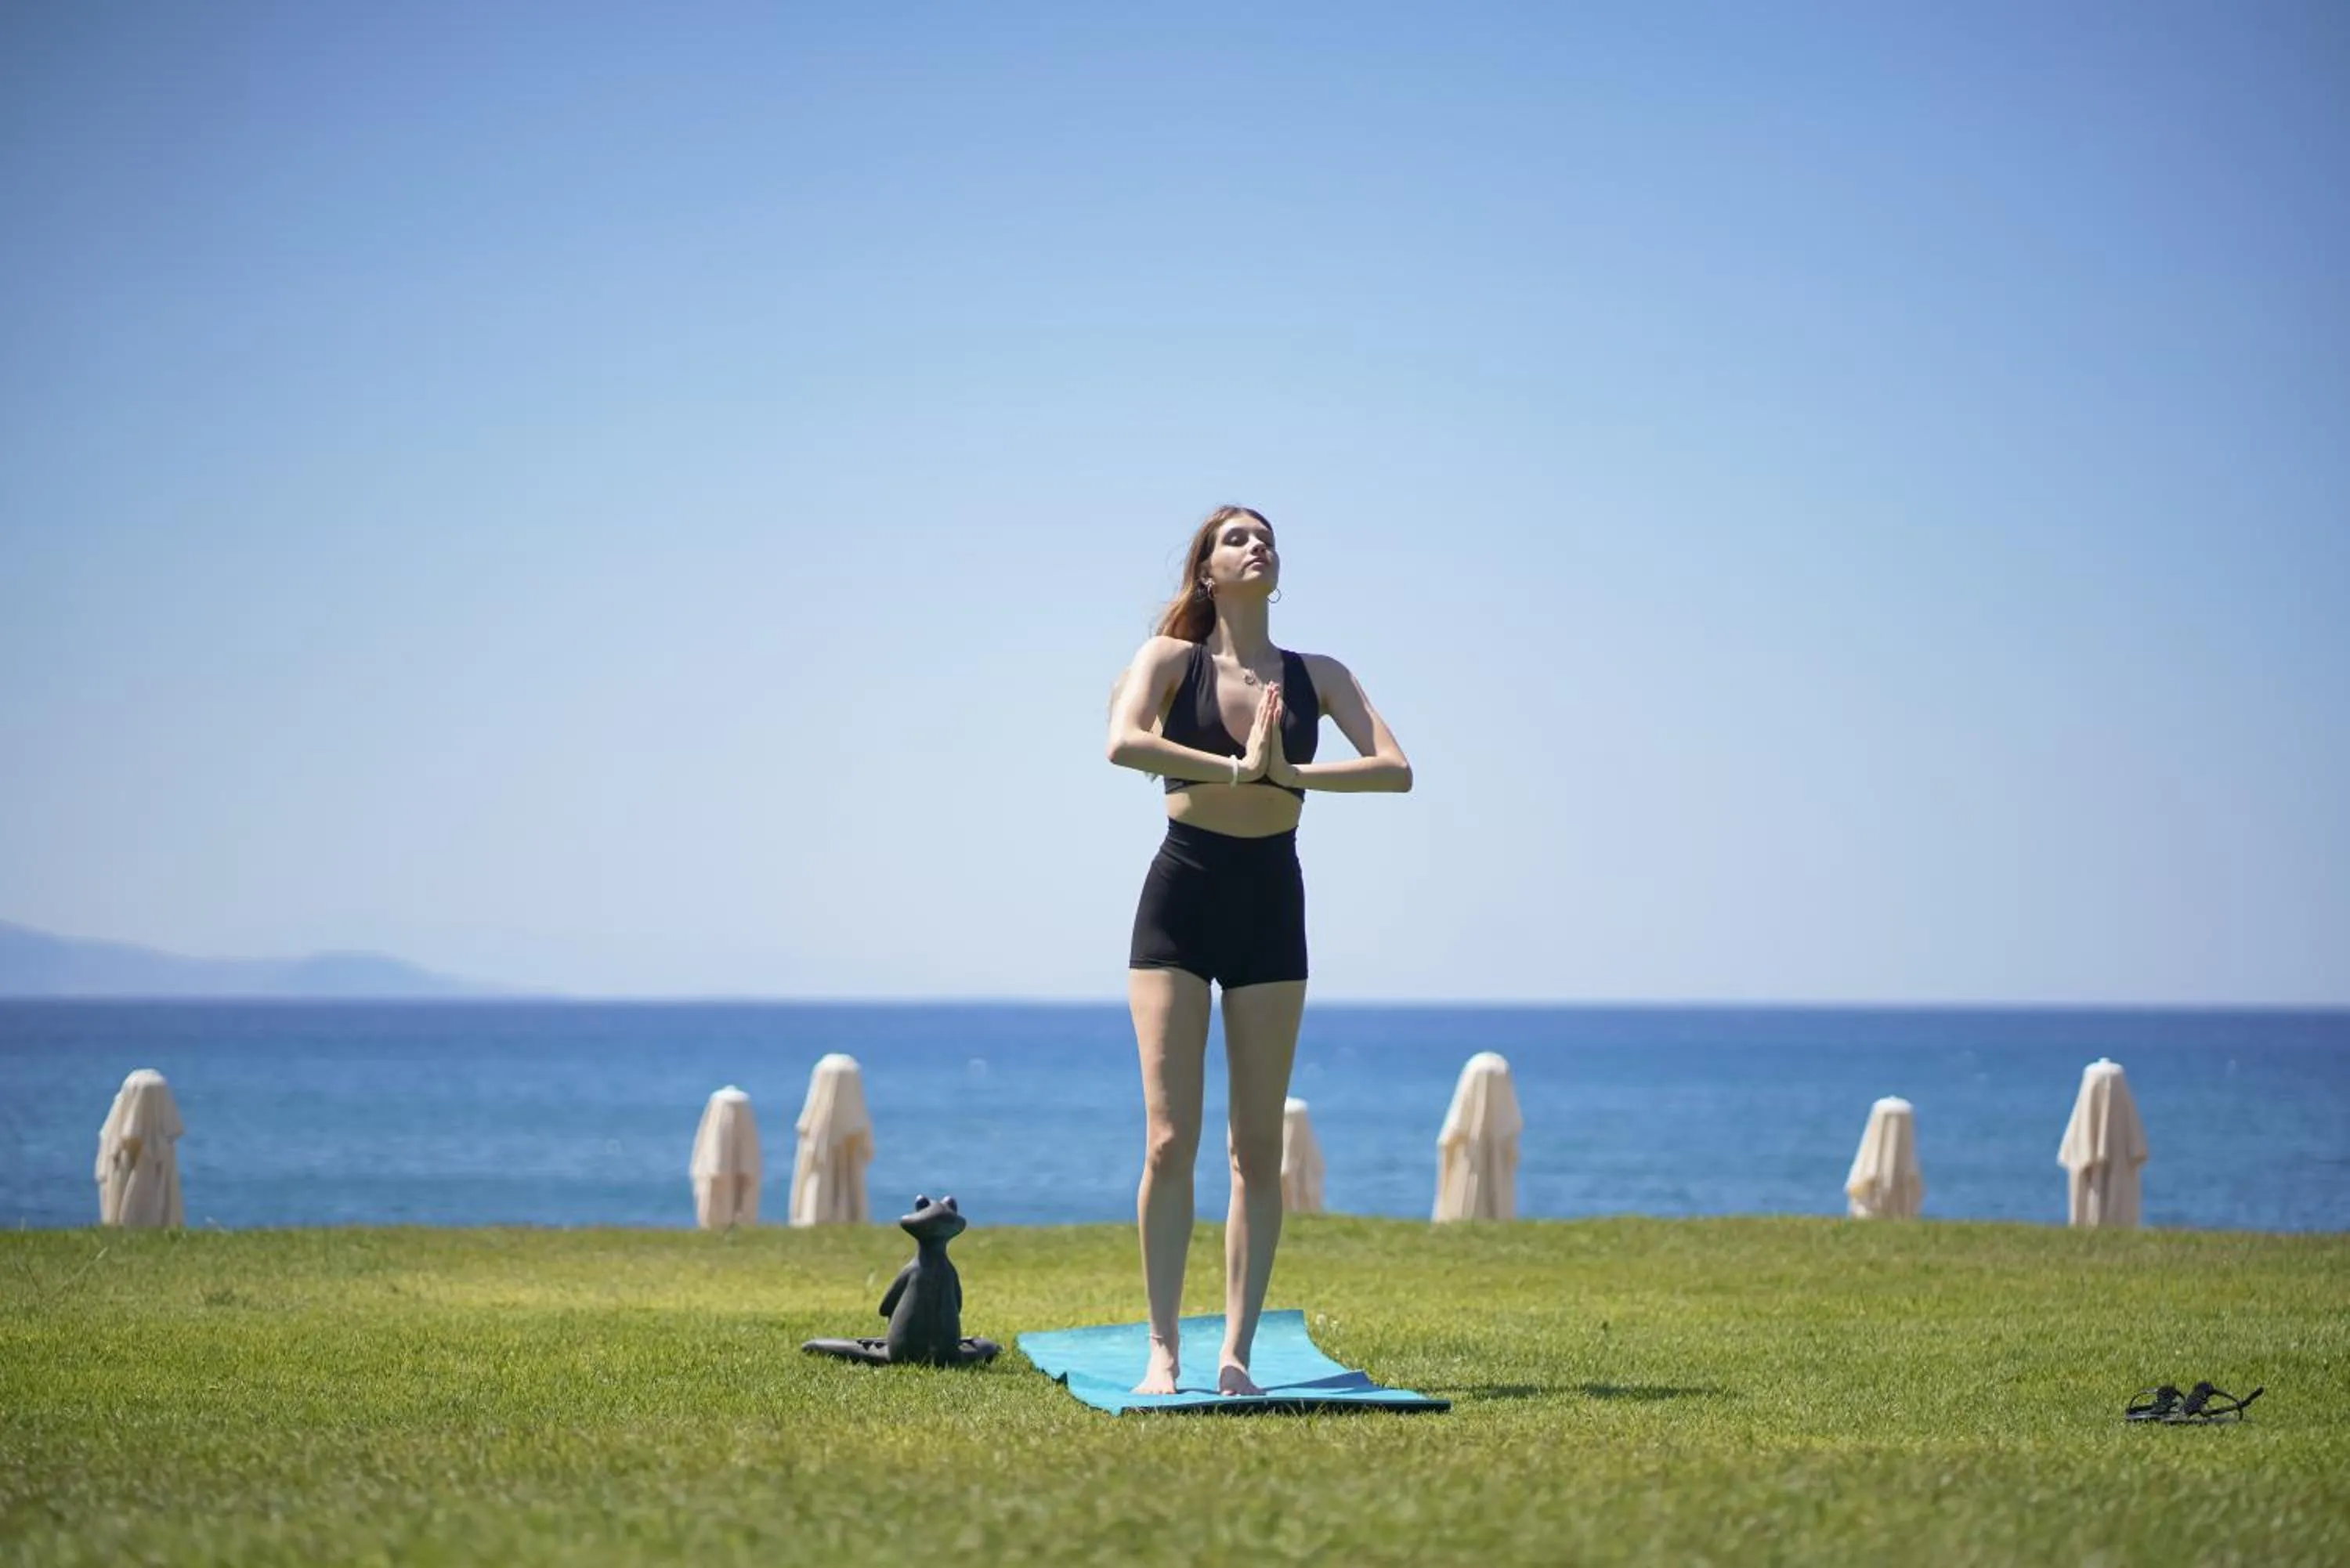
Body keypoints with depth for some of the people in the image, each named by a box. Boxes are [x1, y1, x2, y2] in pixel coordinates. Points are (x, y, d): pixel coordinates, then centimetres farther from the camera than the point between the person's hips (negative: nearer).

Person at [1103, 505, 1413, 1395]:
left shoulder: (1317, 677, 8)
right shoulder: (1173, 659, 2)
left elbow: (1396, 770, -6)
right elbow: (1123, 742, -18)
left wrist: (1292, 774, -18)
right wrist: (1236, 770, -21)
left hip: (1270, 898, 2)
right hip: (1181, 895, -2)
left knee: (1258, 1145, 1)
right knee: (1170, 1137, -7)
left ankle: (1236, 1353, 5)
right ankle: (1163, 1351, -3)